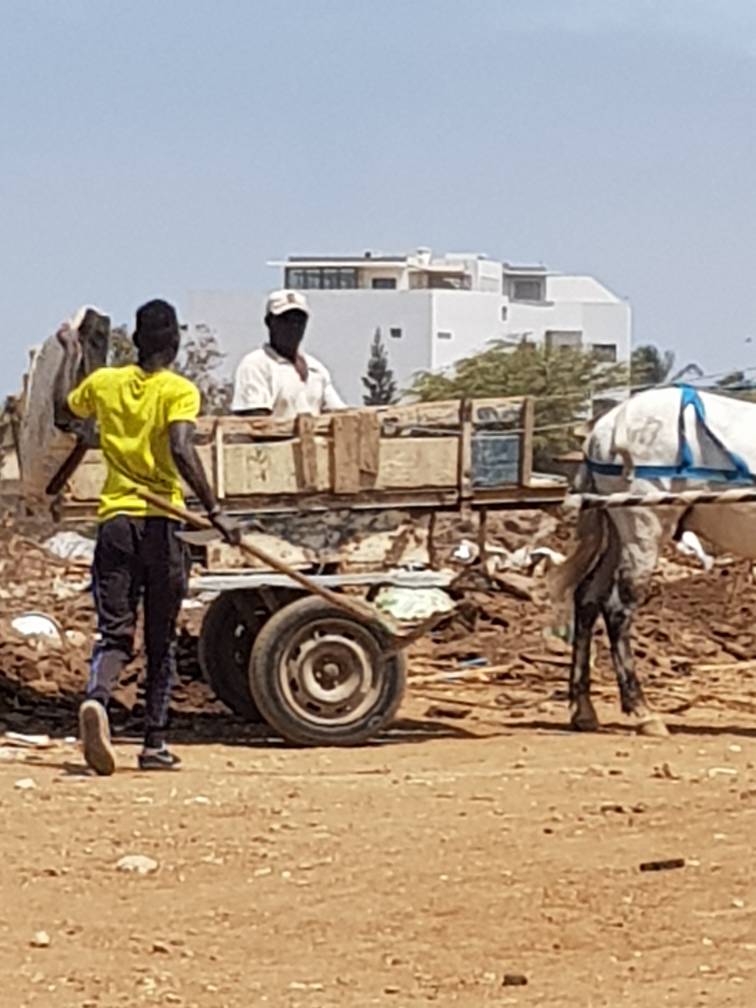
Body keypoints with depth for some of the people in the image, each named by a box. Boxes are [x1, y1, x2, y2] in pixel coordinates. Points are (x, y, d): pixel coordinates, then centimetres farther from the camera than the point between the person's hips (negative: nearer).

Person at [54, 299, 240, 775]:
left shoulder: (104, 383, 7)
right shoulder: (180, 391, -6)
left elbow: (64, 406, 28)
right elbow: (181, 450, -21)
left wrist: (71, 352, 42)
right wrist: (214, 510, -21)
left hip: (115, 518, 3)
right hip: (161, 522, -3)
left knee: (115, 633, 1)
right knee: (162, 641, 10)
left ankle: (97, 697, -31)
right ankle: (155, 743, 13)